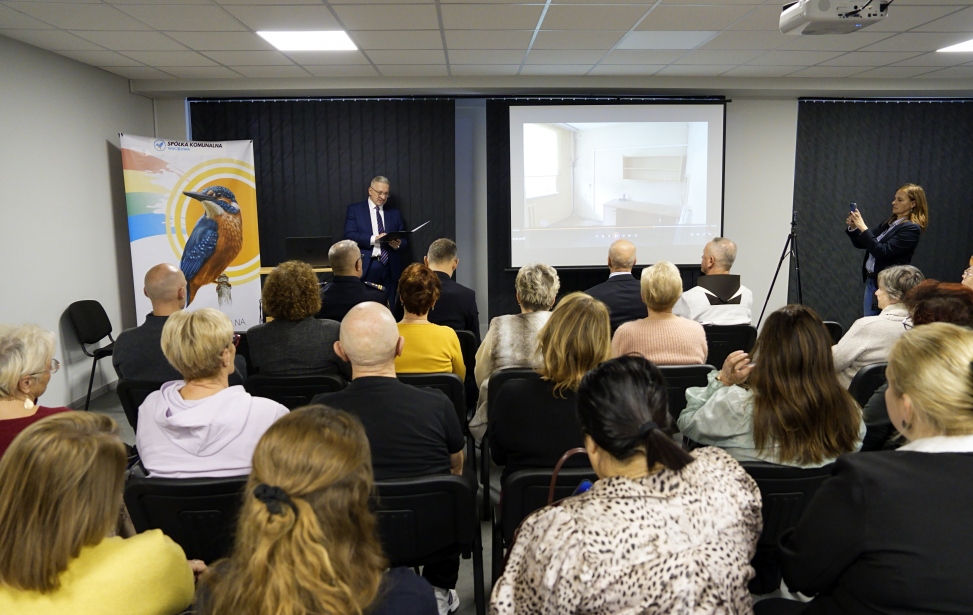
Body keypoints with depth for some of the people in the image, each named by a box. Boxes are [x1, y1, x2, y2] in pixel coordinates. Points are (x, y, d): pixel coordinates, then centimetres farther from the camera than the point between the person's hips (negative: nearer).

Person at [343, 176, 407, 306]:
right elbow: (349, 236, -6)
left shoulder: (395, 213, 16)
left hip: (389, 267, 3)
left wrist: (398, 244, -11)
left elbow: (403, 240, 13)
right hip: (365, 266, -3)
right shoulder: (354, 209, 6)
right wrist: (373, 239, -19)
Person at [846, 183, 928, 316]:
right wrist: (853, 228, -4)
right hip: (871, 281, 8)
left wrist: (863, 228, -22)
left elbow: (882, 252, -21)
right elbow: (861, 244, 14)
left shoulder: (912, 228, -11)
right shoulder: (889, 223, 13)